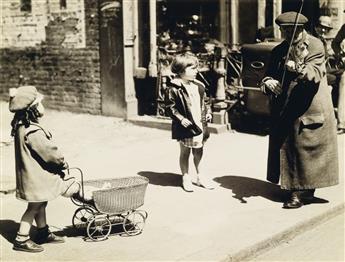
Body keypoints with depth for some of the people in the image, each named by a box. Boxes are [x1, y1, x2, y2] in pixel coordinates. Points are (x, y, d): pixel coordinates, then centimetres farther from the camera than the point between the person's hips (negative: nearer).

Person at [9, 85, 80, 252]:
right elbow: (49, 152, -23)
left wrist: (57, 163, 7)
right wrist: (62, 162, -5)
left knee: (40, 203, 22)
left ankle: (43, 233, 38)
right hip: (35, 177, -10)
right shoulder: (32, 132, -29)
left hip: (33, 174, 10)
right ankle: (21, 240, 14)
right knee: (34, 207, 4)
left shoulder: (22, 126, 3)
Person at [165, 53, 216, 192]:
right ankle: (186, 178, 19)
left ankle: (200, 176, 29)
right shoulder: (174, 88, -14)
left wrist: (207, 112, 6)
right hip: (186, 127, -6)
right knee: (185, 152, 8)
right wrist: (182, 119, -21)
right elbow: (170, 107, -15)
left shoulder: (198, 86, 9)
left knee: (199, 152, 16)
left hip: (199, 125, 6)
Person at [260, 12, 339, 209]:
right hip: (285, 110, 6)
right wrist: (269, 82, -14)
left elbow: (315, 73, -19)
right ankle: (298, 190, 19)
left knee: (306, 149, -4)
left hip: (309, 109, -6)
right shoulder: (279, 51, 12)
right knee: (288, 147, 8)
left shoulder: (315, 46, -5)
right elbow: (270, 74, 10)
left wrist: (298, 69, -39)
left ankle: (304, 192, 3)